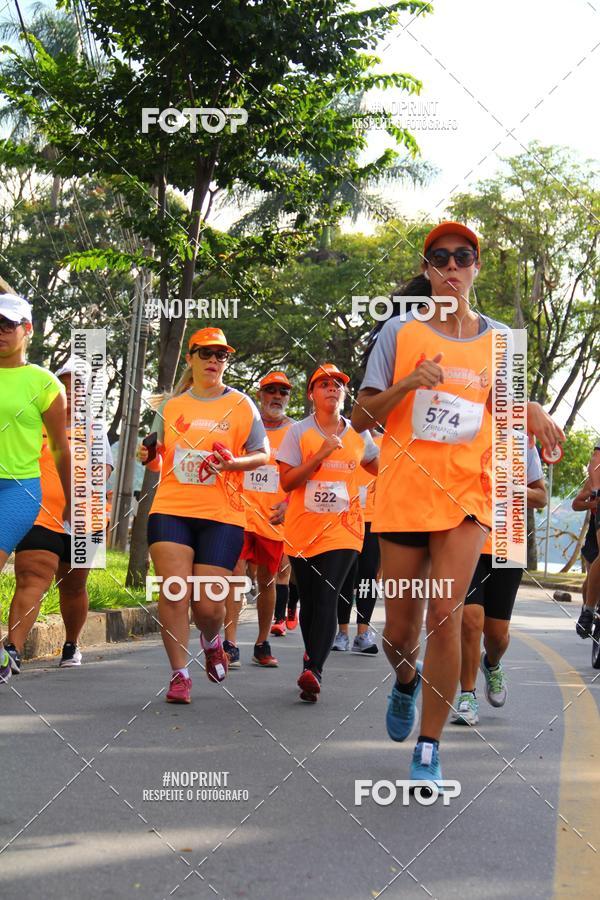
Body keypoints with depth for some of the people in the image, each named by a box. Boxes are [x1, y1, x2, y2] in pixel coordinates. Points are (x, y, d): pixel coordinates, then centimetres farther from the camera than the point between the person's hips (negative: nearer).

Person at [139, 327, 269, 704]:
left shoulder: (241, 405, 6)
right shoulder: (171, 405, 12)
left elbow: (263, 454, 6)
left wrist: (234, 463, -13)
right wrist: (149, 457, -2)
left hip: (222, 515, -1)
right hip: (171, 510, 2)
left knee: (208, 604, -3)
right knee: (174, 593, -10)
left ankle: (212, 641, 33)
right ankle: (180, 675, 2)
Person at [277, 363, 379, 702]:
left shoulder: (359, 434, 9)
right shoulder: (299, 432, 1)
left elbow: (379, 468, 29)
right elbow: (286, 482, -8)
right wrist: (322, 453, -14)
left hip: (342, 528, 0)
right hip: (303, 529, 0)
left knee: (327, 598, -16)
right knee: (309, 602, 7)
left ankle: (313, 672, -26)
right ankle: (312, 658, 28)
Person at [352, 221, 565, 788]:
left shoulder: (498, 339, 9)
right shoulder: (399, 332, 3)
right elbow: (360, 418, 2)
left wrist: (530, 414, -3)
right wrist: (407, 383, -15)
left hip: (467, 493, 0)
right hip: (403, 494, 0)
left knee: (444, 615, -15)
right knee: (400, 629, 6)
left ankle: (428, 749, -3)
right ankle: (407, 681, 43)